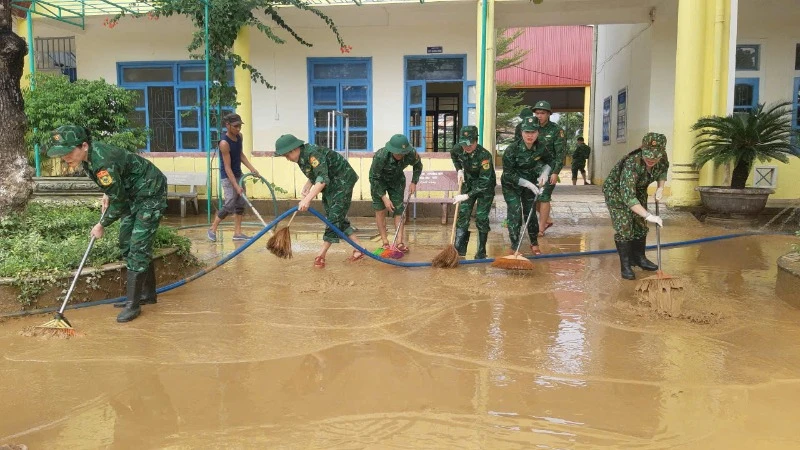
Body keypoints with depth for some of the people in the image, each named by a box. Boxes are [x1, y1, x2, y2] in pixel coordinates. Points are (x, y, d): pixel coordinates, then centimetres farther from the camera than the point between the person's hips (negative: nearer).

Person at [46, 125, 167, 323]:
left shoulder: (103, 163, -32)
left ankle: (133, 304, -5)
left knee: (138, 246, -11)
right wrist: (107, 194, 7)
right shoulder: (88, 155, -5)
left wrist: (102, 225, -9)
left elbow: (119, 203, -22)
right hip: (133, 194, 10)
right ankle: (148, 293, 23)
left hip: (150, 193, -10)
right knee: (126, 243, 12)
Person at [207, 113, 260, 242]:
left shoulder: (239, 136, 0)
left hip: (238, 174, 8)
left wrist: (251, 168, 5)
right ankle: (212, 229, 7)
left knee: (240, 203, 7)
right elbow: (227, 167, -24)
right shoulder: (224, 143, -23)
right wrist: (236, 186, -28)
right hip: (228, 177, -8)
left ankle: (237, 233, 13)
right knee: (230, 205, -11)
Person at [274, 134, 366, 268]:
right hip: (330, 185, 10)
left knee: (335, 217, -9)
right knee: (338, 218, 9)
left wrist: (307, 199, -44)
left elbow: (322, 180, -38)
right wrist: (306, 187, -6)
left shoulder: (313, 153, -28)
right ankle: (359, 248, 13)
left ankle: (321, 255, -7)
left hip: (343, 181, -10)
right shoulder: (302, 157, 1)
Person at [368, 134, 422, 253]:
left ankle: (400, 242, -5)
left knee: (398, 210, -4)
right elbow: (374, 178, -25)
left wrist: (414, 182, -12)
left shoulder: (412, 154, -29)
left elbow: (418, 166, -3)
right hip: (379, 180, -2)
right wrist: (384, 198, -27)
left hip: (397, 180, 3)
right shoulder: (380, 156, -38)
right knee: (380, 210, -5)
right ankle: (385, 243, 2)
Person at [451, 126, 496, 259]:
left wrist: (467, 196, -33)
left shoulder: (484, 155, -33)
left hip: (485, 188, -5)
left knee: (481, 217, -5)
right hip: (468, 184, 5)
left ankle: (481, 251, 9)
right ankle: (459, 249, 3)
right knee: (463, 213, -2)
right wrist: (459, 170, -1)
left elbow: (484, 182, -33)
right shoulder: (458, 148, -16)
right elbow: (453, 155, 12)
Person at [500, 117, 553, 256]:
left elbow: (550, 160, 9)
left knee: (530, 213, 8)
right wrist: (528, 184, -25)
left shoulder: (541, 148, -14)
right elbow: (508, 174, -22)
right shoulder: (512, 150, -27)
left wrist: (544, 173, -9)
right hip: (511, 184, -3)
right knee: (515, 213, -11)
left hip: (530, 183, 4)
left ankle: (534, 244, 28)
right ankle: (514, 248, 0)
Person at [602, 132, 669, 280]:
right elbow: (628, 196, -46)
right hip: (617, 191, -6)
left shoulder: (662, 157, -21)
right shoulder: (632, 163, -41)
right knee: (624, 227, -12)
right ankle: (625, 265, -4)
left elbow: (663, 170, 6)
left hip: (638, 190, 7)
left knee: (640, 224, 10)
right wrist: (649, 216, -50)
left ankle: (638, 258, 27)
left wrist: (660, 188, -13)